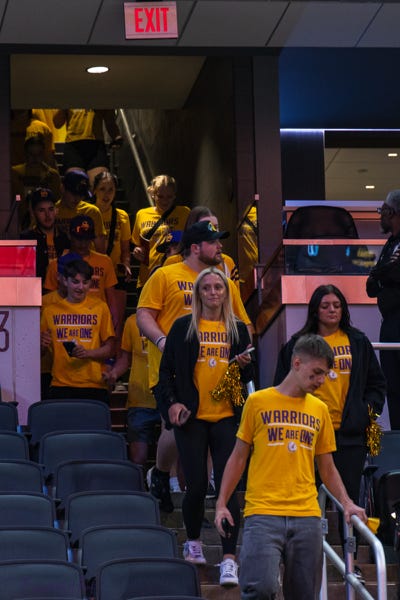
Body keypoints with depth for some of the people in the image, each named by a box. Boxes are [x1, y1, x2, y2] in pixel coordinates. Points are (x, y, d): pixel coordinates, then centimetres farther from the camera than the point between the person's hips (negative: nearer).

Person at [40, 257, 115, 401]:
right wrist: (42, 345, -6)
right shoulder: (50, 310, 11)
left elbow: (109, 349, 7)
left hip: (94, 386, -1)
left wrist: (88, 353, -11)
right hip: (60, 385, 1)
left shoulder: (100, 308, 9)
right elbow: (40, 352, 17)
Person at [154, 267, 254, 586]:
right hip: (191, 416, -1)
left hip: (227, 416, 1)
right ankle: (193, 542, 27)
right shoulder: (183, 327, 5)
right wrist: (171, 402, -8)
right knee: (196, 485, 1)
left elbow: (249, 377, 17)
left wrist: (245, 365, -6)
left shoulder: (239, 329, 11)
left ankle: (229, 559, -8)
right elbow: (166, 371, 6)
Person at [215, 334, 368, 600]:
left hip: (307, 517, 4)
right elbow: (239, 457, 8)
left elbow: (327, 468, 18)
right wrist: (222, 503, 0)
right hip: (263, 514, -4)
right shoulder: (258, 402, 4)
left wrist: (347, 503, 3)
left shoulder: (320, 410, 13)